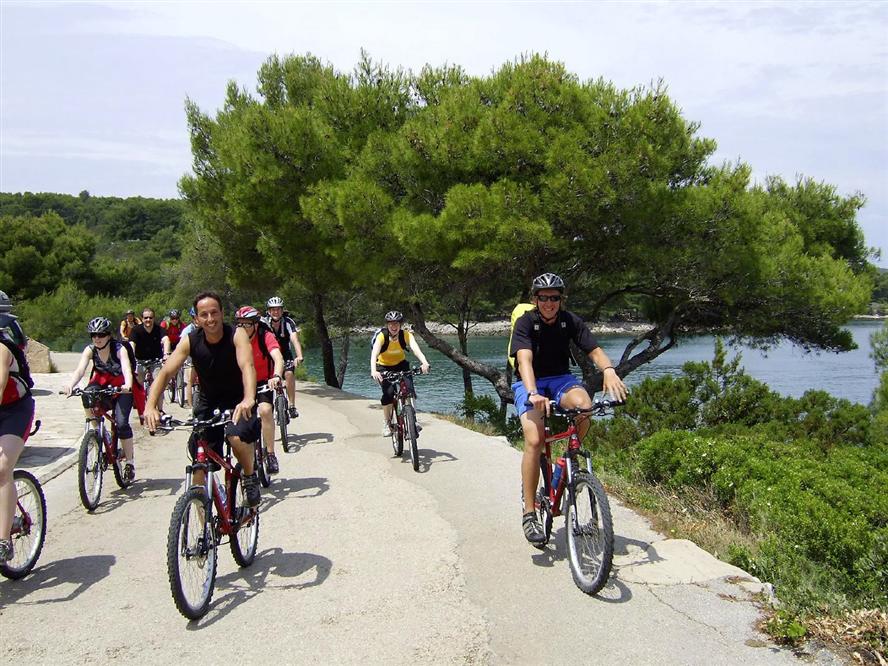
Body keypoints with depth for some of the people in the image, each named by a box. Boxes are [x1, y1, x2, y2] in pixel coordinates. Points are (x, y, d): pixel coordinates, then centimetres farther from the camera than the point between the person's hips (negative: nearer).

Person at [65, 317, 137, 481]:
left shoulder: (119, 349, -24)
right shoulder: (90, 350, -16)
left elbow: (126, 369, -40)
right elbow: (80, 370, -29)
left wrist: (128, 385, -61)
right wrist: (70, 385, -50)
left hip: (121, 387, -3)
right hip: (102, 383, 3)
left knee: (121, 423, -18)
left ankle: (130, 462, -2)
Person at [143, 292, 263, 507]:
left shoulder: (236, 335, -19)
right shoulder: (190, 341, -12)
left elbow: (247, 366, -35)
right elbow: (165, 372, -19)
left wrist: (248, 399, -54)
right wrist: (150, 406, -35)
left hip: (237, 402, -3)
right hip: (208, 404, 3)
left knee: (237, 435, -33)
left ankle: (250, 478, -4)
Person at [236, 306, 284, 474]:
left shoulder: (266, 337, -22)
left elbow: (278, 358, -36)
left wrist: (277, 376, -55)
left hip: (264, 382, -3)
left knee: (265, 410, -28)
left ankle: (271, 455, -18)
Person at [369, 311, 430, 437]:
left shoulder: (406, 335, -22)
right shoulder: (381, 336, -26)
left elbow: (415, 348, -38)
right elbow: (374, 354, -40)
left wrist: (424, 362, -57)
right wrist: (373, 371, -58)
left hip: (400, 364, 2)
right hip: (383, 367, -2)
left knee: (409, 388, -21)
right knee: (389, 392, -24)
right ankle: (386, 423, -5)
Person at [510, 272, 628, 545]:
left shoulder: (570, 320, -4)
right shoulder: (526, 322, -14)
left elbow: (594, 349, -14)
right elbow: (524, 359, -29)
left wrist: (609, 370, -37)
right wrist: (533, 393, -47)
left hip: (560, 379, 3)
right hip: (529, 384, -3)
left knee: (583, 403, -33)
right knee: (534, 440, -25)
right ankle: (529, 514, -16)